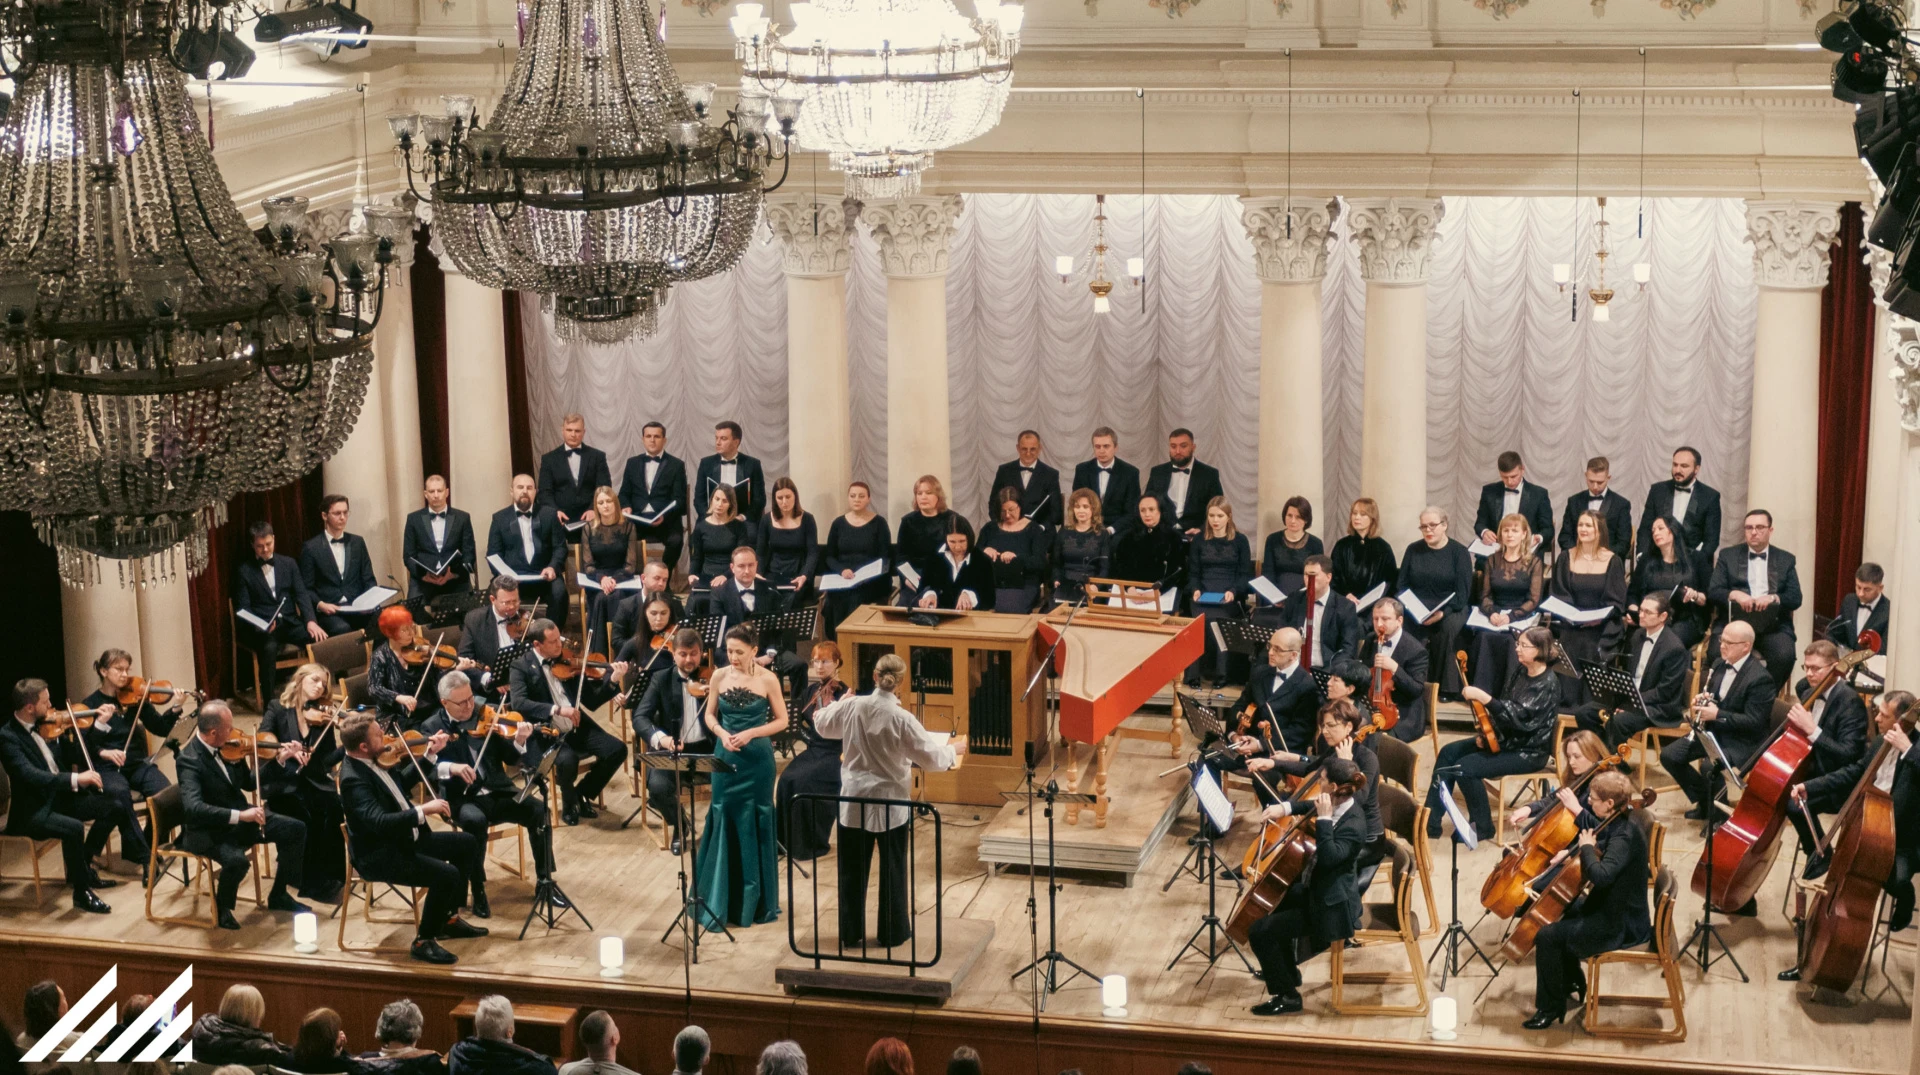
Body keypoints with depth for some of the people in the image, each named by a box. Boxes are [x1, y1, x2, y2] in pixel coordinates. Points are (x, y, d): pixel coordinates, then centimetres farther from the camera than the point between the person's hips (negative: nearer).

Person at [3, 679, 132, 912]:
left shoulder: (44, 726, 5)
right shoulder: (8, 737, -18)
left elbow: (72, 758, 12)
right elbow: (30, 775, -32)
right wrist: (75, 779, -41)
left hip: (61, 797, 8)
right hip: (32, 811, -8)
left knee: (114, 806, -1)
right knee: (73, 827, -33)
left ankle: (82, 868, 12)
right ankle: (82, 892, -15)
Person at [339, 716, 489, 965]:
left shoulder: (374, 760, 1)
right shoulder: (354, 780, -28)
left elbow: (403, 781, 20)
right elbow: (379, 821, -41)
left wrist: (431, 754, 12)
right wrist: (423, 810, -45)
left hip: (406, 838, 10)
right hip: (380, 856, -10)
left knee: (468, 844, 14)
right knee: (447, 875, -27)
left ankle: (450, 918, 23)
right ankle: (424, 941, -9)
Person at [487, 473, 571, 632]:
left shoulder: (549, 515, 11)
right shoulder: (499, 518, 12)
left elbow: (560, 547, 8)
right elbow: (493, 553, 8)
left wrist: (553, 567, -13)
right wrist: (502, 573, -12)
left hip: (544, 576, 0)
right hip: (512, 576, 0)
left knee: (559, 591, -31)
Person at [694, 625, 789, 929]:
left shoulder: (767, 679, -7)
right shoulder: (719, 676, 1)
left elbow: (781, 720, -3)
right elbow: (710, 715, 9)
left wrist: (751, 733, -16)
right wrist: (722, 733, -11)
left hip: (757, 759, -2)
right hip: (725, 758, 2)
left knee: (755, 825, 4)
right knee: (723, 823, 2)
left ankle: (753, 901, 16)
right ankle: (717, 904, 8)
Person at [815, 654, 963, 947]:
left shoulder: (852, 706, -9)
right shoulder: (902, 719, -19)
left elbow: (822, 725, 12)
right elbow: (932, 758, -12)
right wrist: (954, 749, 9)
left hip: (854, 802, 3)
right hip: (891, 804, -3)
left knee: (853, 869, 13)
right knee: (893, 870, 12)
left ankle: (850, 933, 20)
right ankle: (892, 932, 20)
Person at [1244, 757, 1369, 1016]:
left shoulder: (1353, 825, -27)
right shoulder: (1337, 806, -1)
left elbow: (1329, 857, -40)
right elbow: (1310, 805, 19)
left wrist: (1324, 818, -36)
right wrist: (1285, 807, 2)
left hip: (1332, 906, -11)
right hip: (1318, 892, 11)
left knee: (1260, 932, -14)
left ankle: (1288, 996, 0)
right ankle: (1287, 971, 48)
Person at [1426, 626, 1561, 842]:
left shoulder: (1547, 685, -20)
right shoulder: (1518, 673, 6)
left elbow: (1519, 716, -30)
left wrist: (1483, 697, -38)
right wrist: (1486, 733, -1)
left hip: (1529, 751, -9)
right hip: (1504, 739, 9)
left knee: (1465, 767, -22)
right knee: (1449, 752, -2)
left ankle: (1482, 826, -3)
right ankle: (1430, 822, -1)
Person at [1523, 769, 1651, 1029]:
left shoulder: (1624, 836, -28)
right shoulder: (1617, 825, 2)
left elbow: (1601, 876, -43)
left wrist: (1587, 848, -25)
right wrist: (1571, 851, 7)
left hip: (1622, 925, -11)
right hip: (1611, 908, 11)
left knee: (1547, 935, -14)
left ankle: (1551, 1007, 2)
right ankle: (1574, 983, 38)